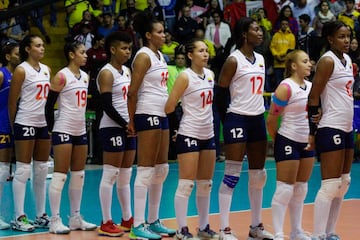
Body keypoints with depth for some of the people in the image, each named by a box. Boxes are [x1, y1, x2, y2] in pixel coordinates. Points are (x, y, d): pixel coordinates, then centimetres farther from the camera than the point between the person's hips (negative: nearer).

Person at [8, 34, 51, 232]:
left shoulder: (46, 70, 12)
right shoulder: (21, 70, -7)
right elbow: (12, 101, -6)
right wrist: (13, 126, -4)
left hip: (44, 123, 7)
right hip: (26, 124, -7)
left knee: (41, 170, 9)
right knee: (23, 170, -6)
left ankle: (41, 215, 15)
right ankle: (19, 217, -3)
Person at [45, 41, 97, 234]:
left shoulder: (85, 77, 11)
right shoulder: (62, 77, -11)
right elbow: (49, 105, -9)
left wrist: (81, 124, 16)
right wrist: (51, 129, -6)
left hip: (80, 131, 8)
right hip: (63, 131, -8)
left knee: (78, 176, 10)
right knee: (60, 175, -7)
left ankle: (75, 218, 17)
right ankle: (55, 220, -4)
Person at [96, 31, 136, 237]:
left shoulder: (127, 71, 15)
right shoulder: (107, 73, -10)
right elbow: (107, 106, -17)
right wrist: (125, 125, -17)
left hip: (128, 127, 8)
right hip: (113, 127, -8)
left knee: (125, 176, 12)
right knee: (110, 175, -6)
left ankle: (128, 219, 18)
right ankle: (106, 223, -4)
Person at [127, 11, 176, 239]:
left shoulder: (160, 56, 15)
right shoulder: (144, 56, -11)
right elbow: (132, 92, -14)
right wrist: (131, 120, -12)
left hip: (162, 116, 9)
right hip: (148, 116, -9)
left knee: (161, 169, 12)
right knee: (146, 170, -8)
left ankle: (153, 221, 20)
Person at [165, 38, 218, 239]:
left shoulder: (210, 75, 8)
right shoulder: (185, 77, -12)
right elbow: (169, 107, -12)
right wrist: (177, 121, 0)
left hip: (208, 134, 7)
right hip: (189, 135, -7)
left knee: (206, 184, 11)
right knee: (186, 183, -6)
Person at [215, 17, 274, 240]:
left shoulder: (261, 59, 12)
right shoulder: (234, 60, -10)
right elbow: (221, 93, -9)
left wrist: (261, 108, 15)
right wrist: (226, 120, -6)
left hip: (258, 119, 8)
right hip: (238, 119, -8)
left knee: (258, 175, 11)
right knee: (232, 175, -8)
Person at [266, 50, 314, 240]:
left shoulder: (311, 86, 8)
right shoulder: (286, 88, -14)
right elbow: (271, 120, -10)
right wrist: (278, 142, 0)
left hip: (307, 143, 7)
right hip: (288, 142, -7)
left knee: (301, 189, 12)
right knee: (285, 189, -6)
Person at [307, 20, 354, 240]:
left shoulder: (348, 60, 12)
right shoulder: (327, 61, -12)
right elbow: (314, 96, -14)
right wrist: (312, 132, -17)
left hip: (347, 129, 9)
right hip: (331, 129, -9)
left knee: (343, 184, 10)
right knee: (330, 185, -10)